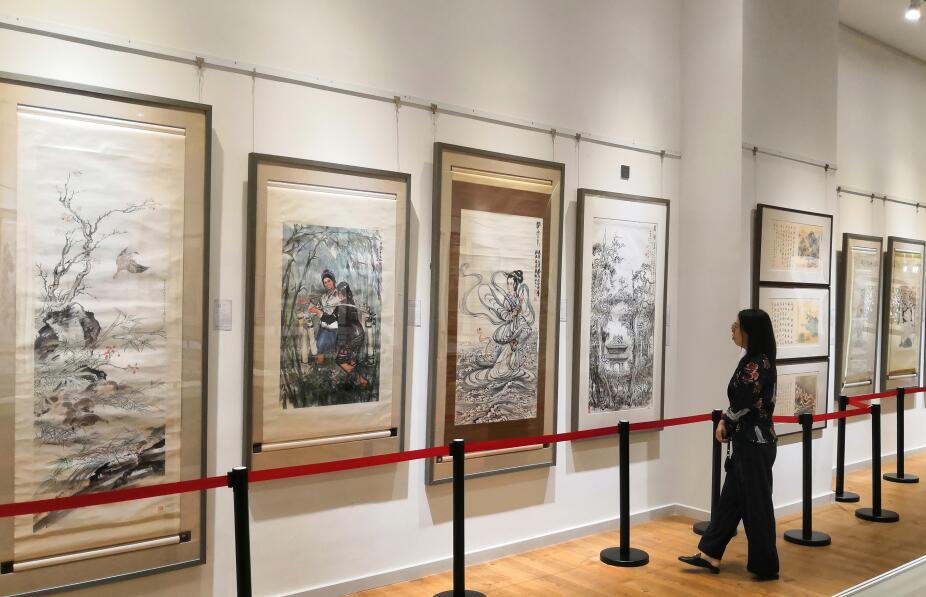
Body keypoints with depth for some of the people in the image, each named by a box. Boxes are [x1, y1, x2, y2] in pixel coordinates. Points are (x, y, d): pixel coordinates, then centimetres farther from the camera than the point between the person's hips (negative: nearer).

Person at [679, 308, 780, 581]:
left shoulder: (758, 364, -19)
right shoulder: (753, 361, 10)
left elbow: (743, 404, -17)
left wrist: (725, 421, 1)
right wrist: (726, 422, -1)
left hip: (756, 443, -10)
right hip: (748, 441, 10)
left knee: (756, 503, 2)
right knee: (731, 497, 13)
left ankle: (765, 565, 16)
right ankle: (710, 554, 21)